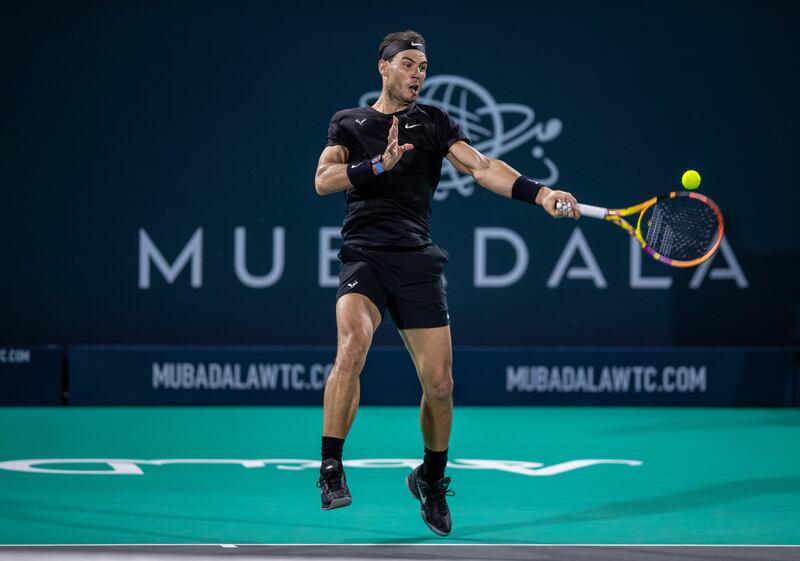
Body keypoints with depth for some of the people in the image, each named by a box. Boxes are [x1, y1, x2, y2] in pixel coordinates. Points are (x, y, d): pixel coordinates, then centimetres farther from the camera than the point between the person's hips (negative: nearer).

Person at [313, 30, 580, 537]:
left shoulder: (434, 123, 11)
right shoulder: (349, 124, 13)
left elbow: (481, 166, -3)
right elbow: (324, 180, -2)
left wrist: (539, 193, -20)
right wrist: (381, 164, -17)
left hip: (417, 261, 2)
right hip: (364, 256, -2)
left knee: (439, 384, -1)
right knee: (353, 342, -30)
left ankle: (431, 480, 25)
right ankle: (331, 469, -21)